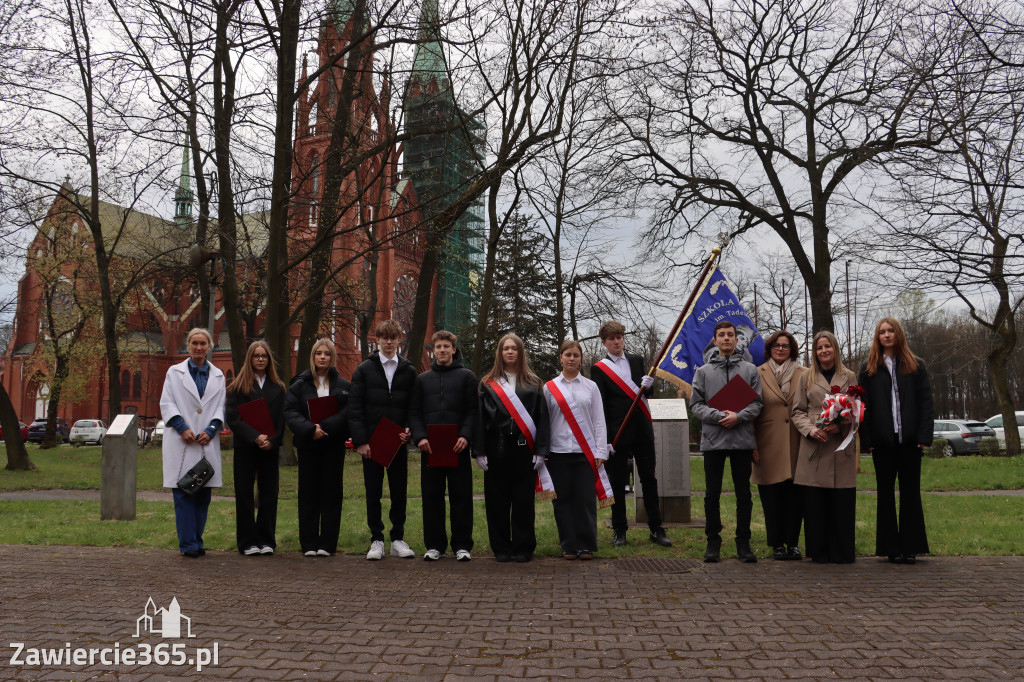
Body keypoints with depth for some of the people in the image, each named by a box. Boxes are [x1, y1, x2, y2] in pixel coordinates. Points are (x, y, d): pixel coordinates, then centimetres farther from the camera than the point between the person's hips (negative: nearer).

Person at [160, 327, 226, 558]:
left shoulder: (218, 376, 15)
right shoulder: (175, 372, 9)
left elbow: (221, 407, 12)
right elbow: (166, 404, 3)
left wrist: (211, 430, -5)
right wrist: (182, 428, -10)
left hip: (207, 442, 2)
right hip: (181, 442, -2)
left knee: (203, 494, 4)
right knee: (183, 493, -6)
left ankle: (197, 541, 13)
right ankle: (188, 544, -1)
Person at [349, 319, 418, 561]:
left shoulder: (408, 371, 8)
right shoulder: (364, 370, 3)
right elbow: (355, 408, -2)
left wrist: (409, 430, -9)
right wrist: (360, 440, -10)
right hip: (371, 442, -1)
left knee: (399, 492, 6)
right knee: (373, 493, 4)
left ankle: (398, 539, 16)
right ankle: (376, 540, 14)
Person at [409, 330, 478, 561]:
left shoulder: (467, 377, 8)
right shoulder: (422, 379, 15)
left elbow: (473, 410, 1)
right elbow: (414, 412, 11)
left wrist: (466, 436, -14)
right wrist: (419, 437, -6)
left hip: (458, 447, -2)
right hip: (430, 447, 2)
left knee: (462, 496, 1)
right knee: (432, 497, 5)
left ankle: (462, 545, 9)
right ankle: (435, 544, 15)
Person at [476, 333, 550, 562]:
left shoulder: (532, 383, 10)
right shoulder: (488, 384, 9)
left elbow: (542, 418, 5)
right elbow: (479, 418, 5)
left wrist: (541, 451, -4)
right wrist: (480, 452, -3)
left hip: (524, 448, 0)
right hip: (496, 447, 0)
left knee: (523, 500, 2)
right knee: (497, 500, 4)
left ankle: (523, 548, 12)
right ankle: (501, 548, 14)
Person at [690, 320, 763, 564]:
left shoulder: (750, 369, 9)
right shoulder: (703, 371, 8)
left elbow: (757, 403, 3)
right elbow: (696, 404, 2)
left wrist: (738, 417, -14)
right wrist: (719, 416, -13)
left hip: (743, 441, 0)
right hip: (713, 440, 0)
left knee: (744, 494, 6)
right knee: (712, 494, 4)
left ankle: (743, 543, 15)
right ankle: (713, 542, 15)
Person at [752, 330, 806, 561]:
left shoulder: (803, 375, 11)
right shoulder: (758, 374, 5)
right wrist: (752, 444, -4)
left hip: (796, 444, 1)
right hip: (769, 446, -1)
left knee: (795, 495, 2)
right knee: (772, 496, 2)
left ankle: (793, 542, 13)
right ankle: (777, 544, 13)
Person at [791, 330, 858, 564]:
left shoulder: (849, 377, 12)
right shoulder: (806, 378, 12)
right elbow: (797, 411, 9)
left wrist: (841, 426, -10)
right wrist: (810, 430, -9)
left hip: (842, 446, 0)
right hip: (813, 446, 0)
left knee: (842, 501, -2)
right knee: (814, 502, -2)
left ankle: (842, 552, 10)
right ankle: (819, 551, 8)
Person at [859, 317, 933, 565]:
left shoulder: (915, 366, 8)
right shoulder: (868, 368, 8)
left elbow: (926, 402, 3)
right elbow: (863, 405, 3)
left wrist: (924, 435, -8)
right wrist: (866, 439, -5)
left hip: (909, 439, 0)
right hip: (882, 440, 0)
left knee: (910, 492, 5)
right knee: (886, 493, 5)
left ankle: (911, 547, 12)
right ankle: (891, 548, 11)